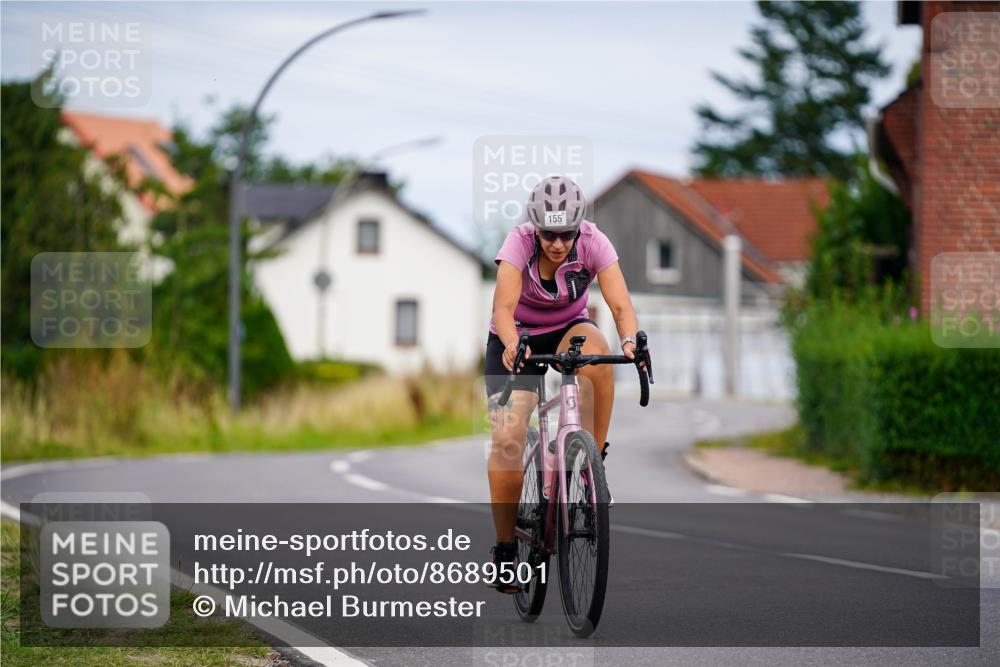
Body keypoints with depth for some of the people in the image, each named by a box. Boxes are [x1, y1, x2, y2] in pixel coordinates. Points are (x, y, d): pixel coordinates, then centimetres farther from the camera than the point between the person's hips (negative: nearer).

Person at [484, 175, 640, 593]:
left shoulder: (594, 243, -22)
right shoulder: (519, 243, -26)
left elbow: (620, 304, -31)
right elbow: (503, 307, -38)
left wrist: (630, 341, -52)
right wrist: (512, 346, -58)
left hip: (568, 329, 1)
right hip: (516, 339, -1)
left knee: (597, 356, -36)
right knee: (507, 440, -17)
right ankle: (505, 549, -4)